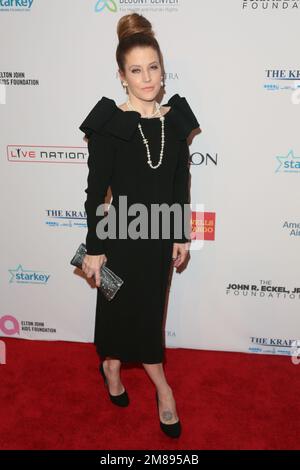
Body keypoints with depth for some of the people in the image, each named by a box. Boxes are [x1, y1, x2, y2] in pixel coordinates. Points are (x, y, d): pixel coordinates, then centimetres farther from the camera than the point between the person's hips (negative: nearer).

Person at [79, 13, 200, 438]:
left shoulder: (175, 119, -2)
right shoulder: (108, 123, -13)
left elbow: (180, 183, 4)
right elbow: (96, 191, -11)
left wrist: (181, 235, 6)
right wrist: (94, 248, -10)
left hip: (161, 233, 4)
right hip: (122, 233, -4)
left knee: (150, 307, 17)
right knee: (119, 306, 10)